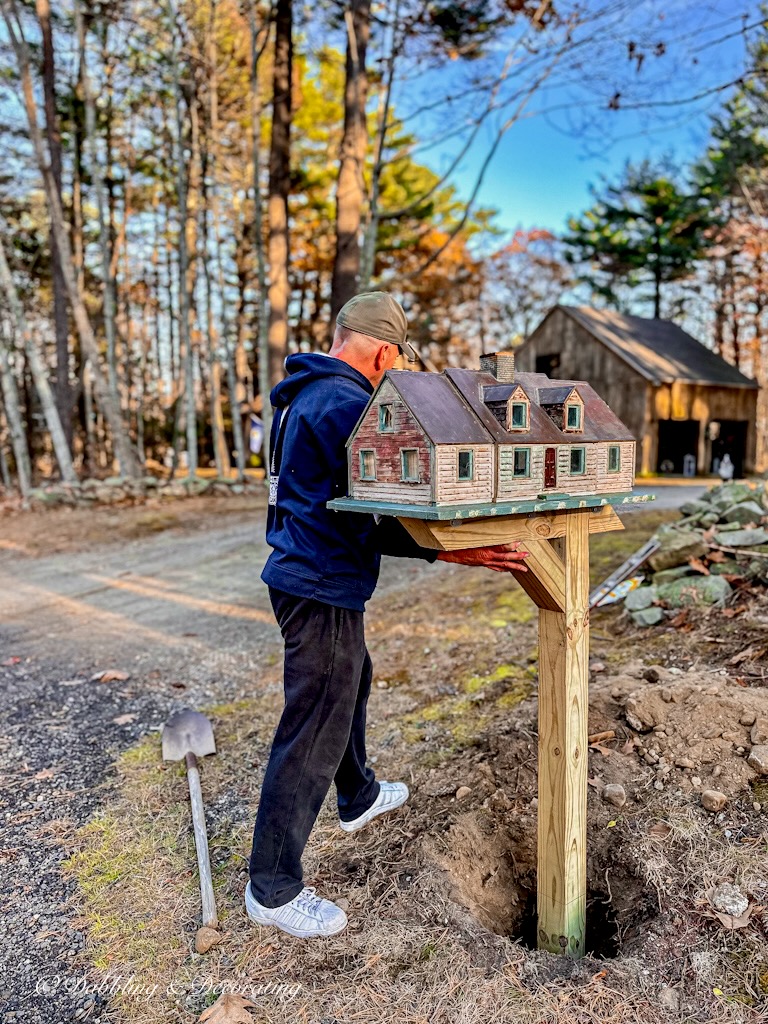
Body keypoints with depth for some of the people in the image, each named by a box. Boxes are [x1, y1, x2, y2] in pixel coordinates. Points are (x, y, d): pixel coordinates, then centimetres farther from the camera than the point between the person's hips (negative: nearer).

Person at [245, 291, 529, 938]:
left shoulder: (306, 394, 12)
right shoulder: (345, 405, -21)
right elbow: (372, 523, -24)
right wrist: (454, 551, -25)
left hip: (306, 576, 11)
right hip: (321, 590, -11)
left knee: (352, 684, 29)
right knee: (313, 736, 0)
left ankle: (359, 798, 51)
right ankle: (273, 890, 16)